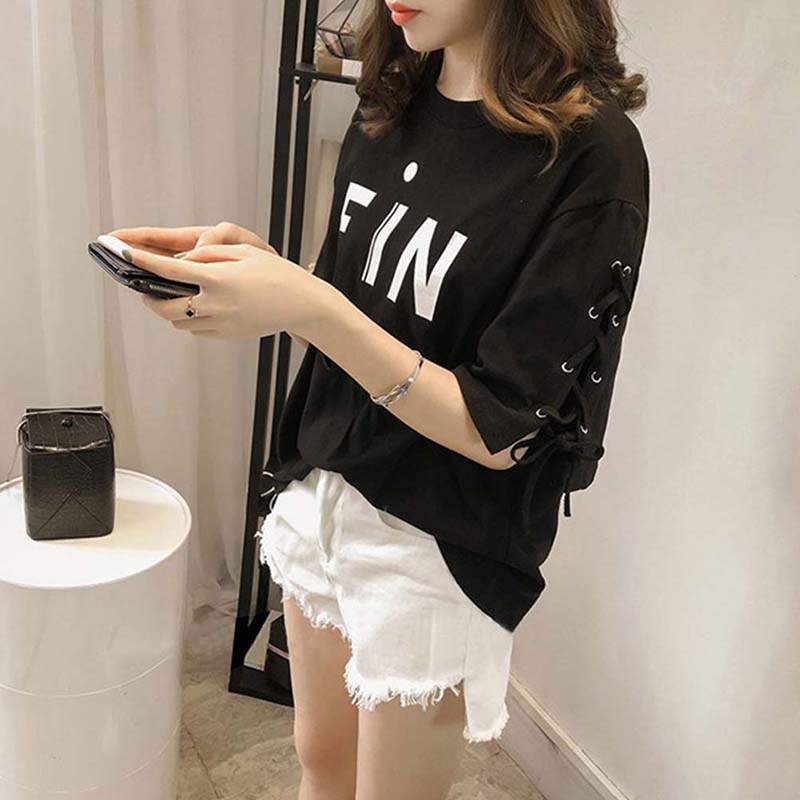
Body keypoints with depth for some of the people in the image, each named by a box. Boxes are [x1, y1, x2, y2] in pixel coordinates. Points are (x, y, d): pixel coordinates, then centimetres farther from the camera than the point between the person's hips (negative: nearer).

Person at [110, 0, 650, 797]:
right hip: (320, 492, 6)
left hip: (436, 550, -6)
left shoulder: (589, 150, -20)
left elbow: (499, 433, -20)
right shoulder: (390, 105, 1)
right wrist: (253, 265, -10)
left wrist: (310, 310, -29)